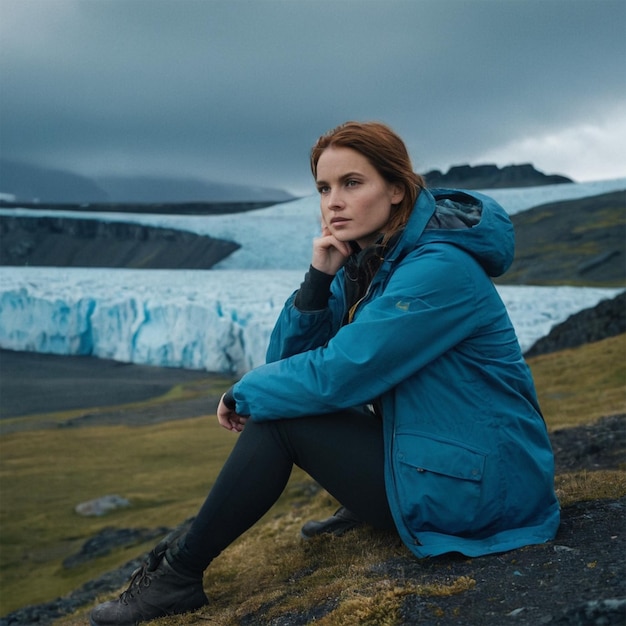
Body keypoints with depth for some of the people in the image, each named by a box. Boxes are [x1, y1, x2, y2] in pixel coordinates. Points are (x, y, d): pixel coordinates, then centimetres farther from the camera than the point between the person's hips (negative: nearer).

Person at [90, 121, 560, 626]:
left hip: (478, 487, -9)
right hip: (442, 447, 9)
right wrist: (318, 279, -14)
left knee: (279, 418, -12)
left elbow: (339, 374, -24)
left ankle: (179, 574, 0)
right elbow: (285, 357, 1)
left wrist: (244, 394, -8)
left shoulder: (438, 268, -22)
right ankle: (366, 510, 15)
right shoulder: (364, 257, 4)